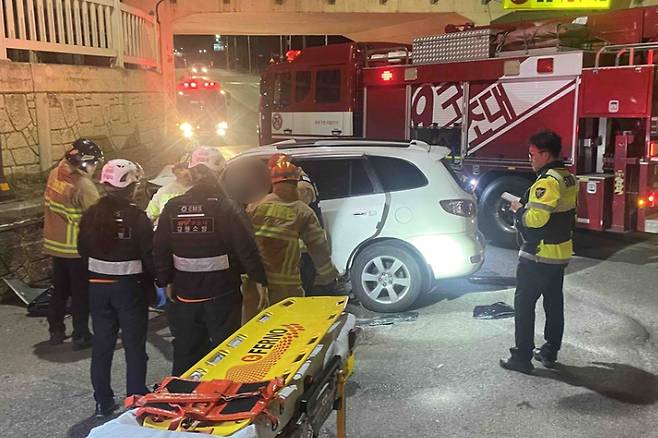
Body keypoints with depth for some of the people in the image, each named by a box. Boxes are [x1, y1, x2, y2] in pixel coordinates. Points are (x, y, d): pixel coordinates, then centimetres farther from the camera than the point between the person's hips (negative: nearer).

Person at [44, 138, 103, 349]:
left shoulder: (55, 174, 0)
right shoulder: (83, 185, -23)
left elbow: (51, 207, 9)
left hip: (55, 243, 7)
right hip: (76, 247, -7)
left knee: (60, 289, 19)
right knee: (81, 293, 5)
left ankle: (55, 331, 29)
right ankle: (81, 336, 12)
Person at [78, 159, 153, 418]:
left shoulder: (91, 215, -1)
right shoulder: (136, 217, -16)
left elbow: (83, 250, 7)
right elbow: (149, 255, -16)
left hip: (98, 286, 5)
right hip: (131, 287, -4)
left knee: (102, 344, 14)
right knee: (134, 345, 7)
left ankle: (103, 401, 22)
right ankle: (136, 399, 13)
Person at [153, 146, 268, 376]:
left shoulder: (173, 208, 0)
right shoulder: (227, 207, -12)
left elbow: (160, 249, 5)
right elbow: (247, 248, -15)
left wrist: (166, 281, 14)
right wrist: (260, 280, -8)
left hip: (185, 294, 4)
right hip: (221, 294, -4)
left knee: (185, 350, 17)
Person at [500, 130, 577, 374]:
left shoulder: (548, 182, -22)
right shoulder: (568, 178, 9)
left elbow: (536, 218, -29)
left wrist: (519, 210, -10)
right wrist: (528, 205, 11)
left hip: (539, 255, -9)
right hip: (561, 253, 10)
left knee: (524, 303, 0)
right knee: (554, 302, 16)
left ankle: (522, 357, 5)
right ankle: (550, 352, 27)